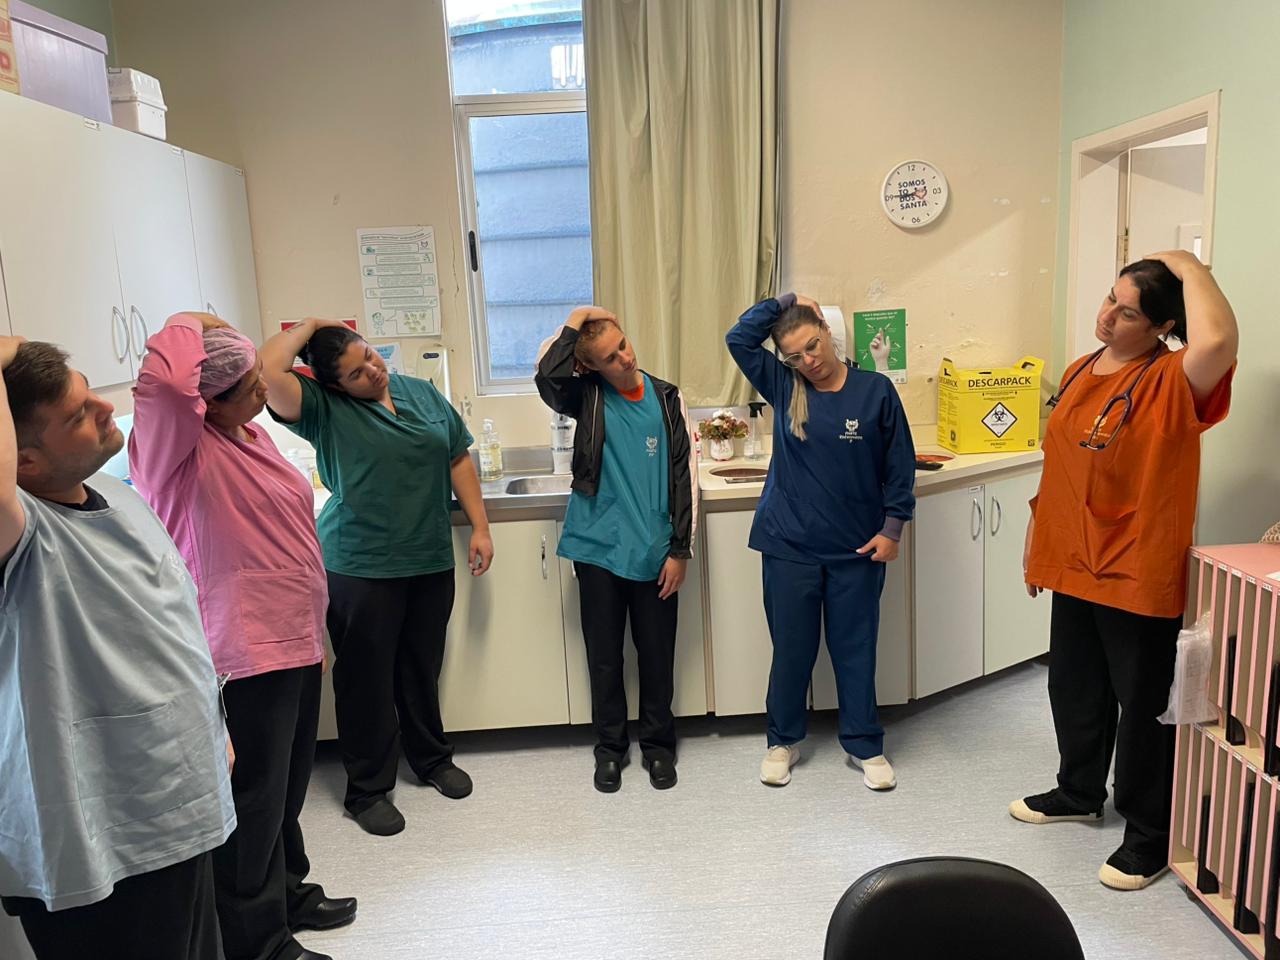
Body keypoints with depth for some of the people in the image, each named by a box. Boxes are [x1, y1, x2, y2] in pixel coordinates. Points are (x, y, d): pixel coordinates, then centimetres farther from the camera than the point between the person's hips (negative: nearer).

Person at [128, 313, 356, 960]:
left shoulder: (251, 434, 11)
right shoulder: (184, 449, -16)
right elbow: (164, 378, -40)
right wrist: (188, 324, -19)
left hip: (297, 639, 9)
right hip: (251, 648, -9)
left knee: (288, 785, 22)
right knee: (256, 798, 3)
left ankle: (288, 894, 40)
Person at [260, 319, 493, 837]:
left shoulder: (424, 394, 6)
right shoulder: (323, 408, -9)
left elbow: (458, 460, 10)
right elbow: (267, 372, -26)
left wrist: (479, 527, 5)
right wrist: (309, 325, -11)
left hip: (431, 560, 4)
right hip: (360, 566, -4)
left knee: (423, 668, 18)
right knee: (367, 678, 6)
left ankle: (432, 758, 38)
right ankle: (368, 789, 22)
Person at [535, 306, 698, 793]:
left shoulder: (666, 398, 0)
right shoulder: (587, 396, -3)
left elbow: (685, 476, 1)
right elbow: (546, 375, -27)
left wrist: (680, 550, -2)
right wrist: (575, 321, -15)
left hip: (655, 553, 1)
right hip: (599, 550, 0)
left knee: (657, 656, 11)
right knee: (604, 657, 12)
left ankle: (657, 745, 31)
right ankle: (610, 748, 31)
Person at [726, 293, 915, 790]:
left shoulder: (875, 390, -4)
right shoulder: (783, 387, 0)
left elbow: (899, 465, 0)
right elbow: (739, 338, -8)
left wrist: (892, 527, -3)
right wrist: (784, 301, -6)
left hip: (856, 548, -1)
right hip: (789, 546, 1)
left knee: (855, 649, 11)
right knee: (792, 649, 11)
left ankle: (865, 746, 29)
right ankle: (783, 741, 30)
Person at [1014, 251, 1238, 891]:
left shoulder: (1173, 382, -15)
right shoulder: (1079, 373, 7)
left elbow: (1217, 340, -40)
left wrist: (1188, 266, -23)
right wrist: (1037, 534, 17)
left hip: (1139, 577, -7)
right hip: (1073, 566, 7)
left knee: (1142, 705, 7)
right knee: (1075, 688, 21)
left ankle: (1150, 835, 25)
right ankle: (1080, 793, 43)